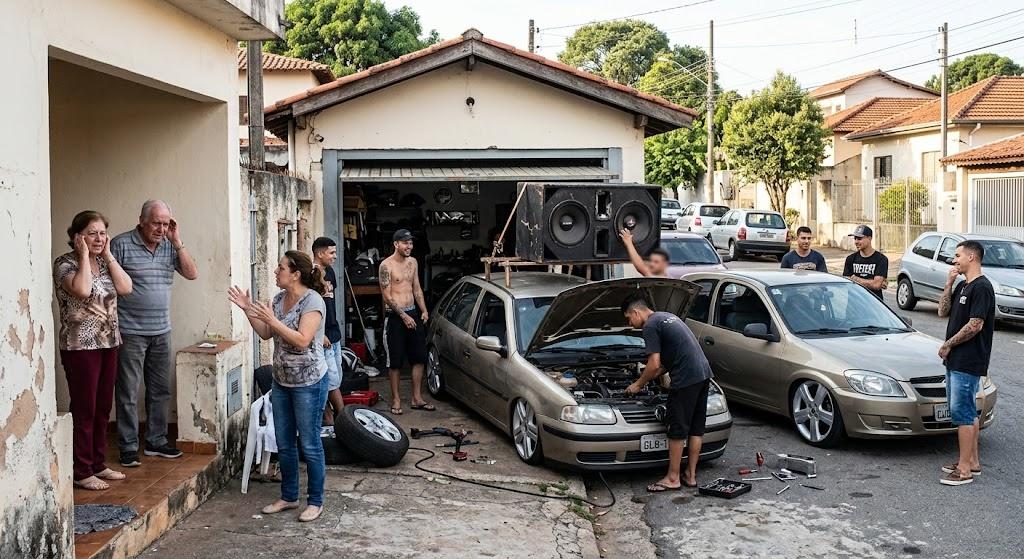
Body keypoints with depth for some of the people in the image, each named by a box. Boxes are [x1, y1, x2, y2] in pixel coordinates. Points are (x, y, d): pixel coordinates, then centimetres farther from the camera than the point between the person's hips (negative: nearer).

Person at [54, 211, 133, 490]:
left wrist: (107, 255, -4)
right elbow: (82, 289, -28)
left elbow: (126, 287, -3)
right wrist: (84, 255, -16)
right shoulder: (65, 263, -9)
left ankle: (98, 464, 23)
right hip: (80, 346, -7)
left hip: (108, 342, 7)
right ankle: (82, 473, 6)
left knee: (103, 408, 12)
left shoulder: (103, 262, 11)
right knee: (84, 410, -2)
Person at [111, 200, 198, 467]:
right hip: (130, 333, -6)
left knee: (160, 390, 12)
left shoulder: (169, 246, 8)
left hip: (161, 332, 6)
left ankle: (156, 441, 24)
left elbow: (192, 274, 2)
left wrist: (177, 242, -7)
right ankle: (128, 447, 10)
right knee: (128, 393, 1)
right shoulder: (121, 244, -9)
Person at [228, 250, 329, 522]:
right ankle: (289, 496, 29)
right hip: (281, 382, 8)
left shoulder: (312, 301, -17)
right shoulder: (279, 298, 7)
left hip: (308, 384, -8)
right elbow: (266, 334, 12)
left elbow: (302, 340, -25)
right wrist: (248, 310, 1)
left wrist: (271, 319, -28)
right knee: (284, 444, 15)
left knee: (309, 445, 2)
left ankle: (315, 502, 15)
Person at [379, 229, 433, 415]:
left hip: (412, 313, 6)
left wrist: (424, 310, 4)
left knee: (419, 358, 6)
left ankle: (417, 398, 14)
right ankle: (396, 399, 11)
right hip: (394, 316, -6)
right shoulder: (386, 265, -10)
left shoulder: (412, 262, 10)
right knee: (395, 361, 1)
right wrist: (404, 316, -16)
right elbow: (387, 296, -13)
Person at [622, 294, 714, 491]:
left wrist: (638, 384, 3)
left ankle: (672, 479, 8)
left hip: (686, 379, -9)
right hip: (704, 373, 9)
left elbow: (655, 364, -11)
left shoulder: (650, 326, -7)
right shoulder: (668, 317, 23)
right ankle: (691, 475, 21)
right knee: (696, 427, 13)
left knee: (677, 429, 1)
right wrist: (649, 378, 27)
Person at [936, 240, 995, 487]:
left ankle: (964, 470, -3)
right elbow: (943, 311, 11)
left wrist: (948, 345, -11)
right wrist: (949, 284, 3)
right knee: (968, 412, 15)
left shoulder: (981, 287, -16)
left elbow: (975, 325, -21)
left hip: (968, 363, -10)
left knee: (962, 413, -7)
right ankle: (972, 461, 24)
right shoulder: (962, 286, 14)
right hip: (956, 361, 10)